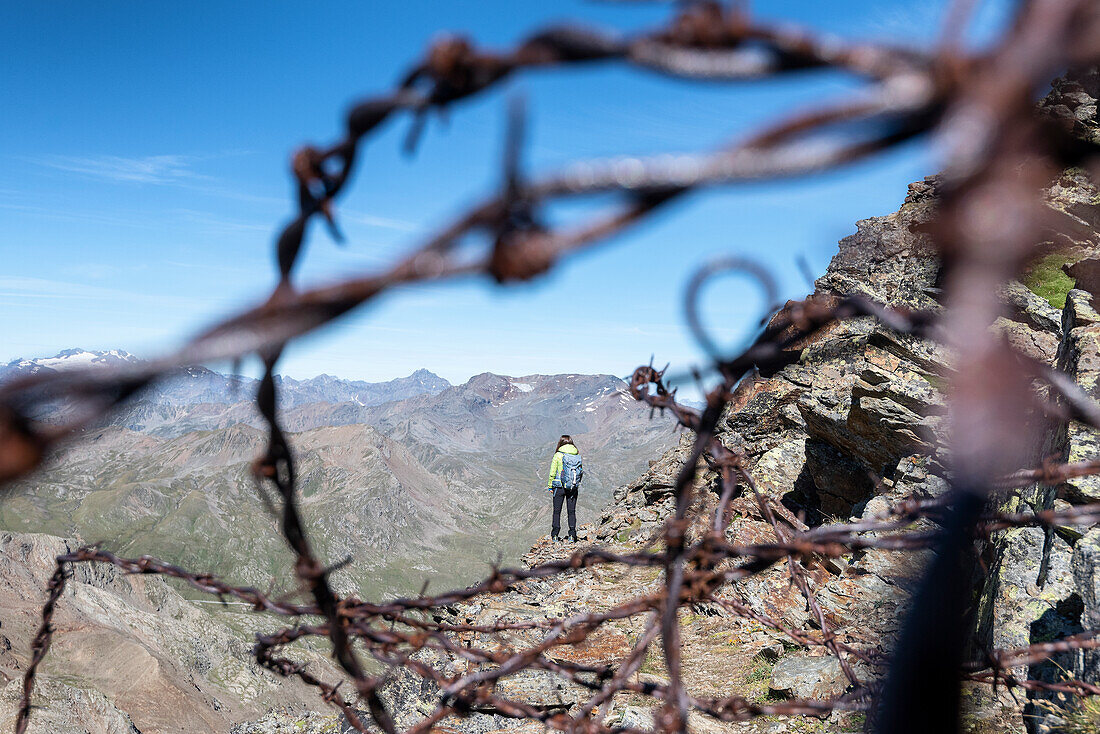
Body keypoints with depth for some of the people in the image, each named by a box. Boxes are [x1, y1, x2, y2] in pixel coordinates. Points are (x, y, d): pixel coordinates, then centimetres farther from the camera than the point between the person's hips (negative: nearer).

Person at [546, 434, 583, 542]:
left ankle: (555, 535, 5)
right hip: (574, 487, 3)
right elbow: (580, 471, 5)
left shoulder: (558, 455, -7)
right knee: (572, 511, 10)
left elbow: (552, 472, -4)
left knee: (557, 511, 7)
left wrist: (550, 486, 5)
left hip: (560, 486, -2)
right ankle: (572, 535, 6)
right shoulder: (577, 456, 2)